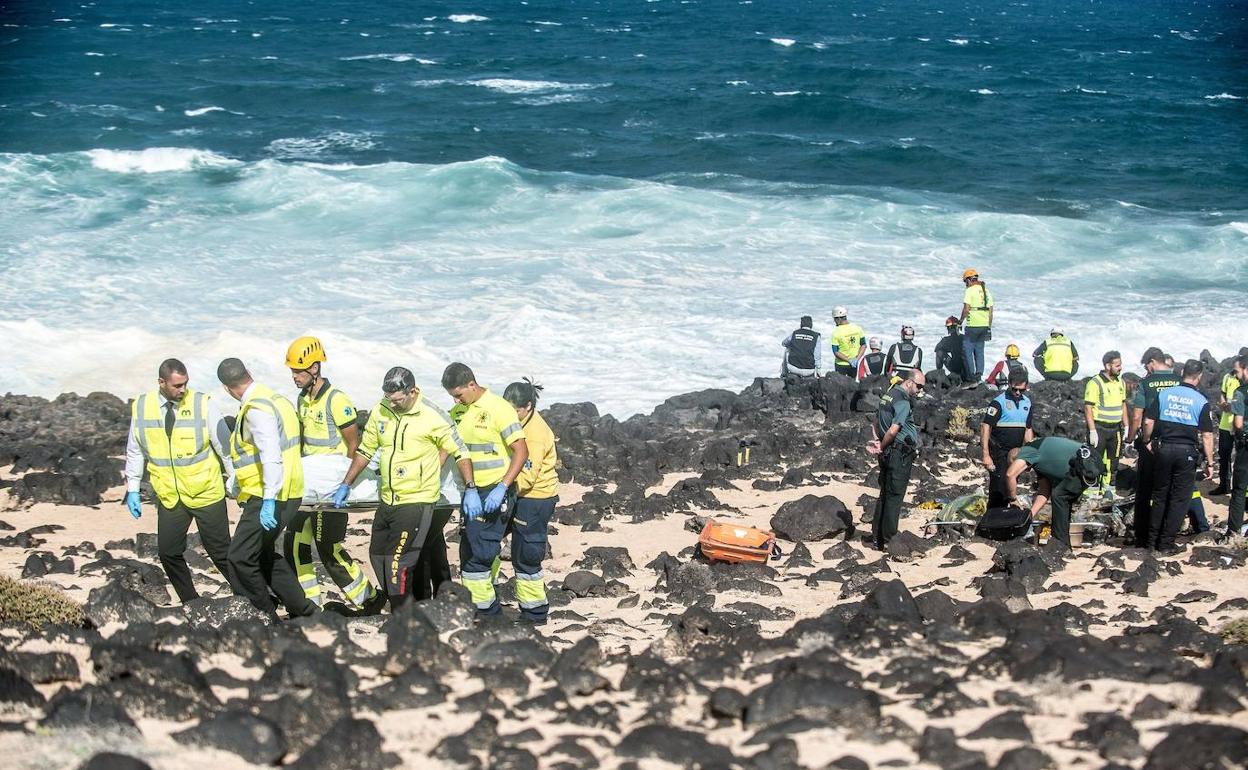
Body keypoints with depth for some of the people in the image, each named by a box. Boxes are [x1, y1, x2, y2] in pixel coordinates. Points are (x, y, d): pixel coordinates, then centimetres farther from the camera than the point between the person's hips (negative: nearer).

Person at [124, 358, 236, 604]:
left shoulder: (203, 404, -10)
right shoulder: (141, 408, -1)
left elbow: (224, 445, -5)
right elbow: (135, 451, 10)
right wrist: (132, 489, 8)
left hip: (206, 493, -3)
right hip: (169, 497, 3)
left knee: (220, 552, 0)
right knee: (168, 553, 3)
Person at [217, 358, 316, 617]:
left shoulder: (256, 409, -18)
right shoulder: (274, 398, 12)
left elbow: (271, 457, -26)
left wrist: (268, 501, -28)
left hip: (267, 498, -10)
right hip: (287, 493, 10)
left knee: (240, 557, -6)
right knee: (265, 554, 19)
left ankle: (265, 615, 0)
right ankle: (302, 610, 22)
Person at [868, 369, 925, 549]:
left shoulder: (888, 395, 13)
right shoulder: (903, 402, -17)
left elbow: (876, 421, 20)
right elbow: (893, 430, -23)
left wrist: (878, 442, 9)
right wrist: (881, 446, -9)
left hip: (887, 453, 9)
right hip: (900, 454, -9)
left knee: (885, 494, 15)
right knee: (894, 497, -4)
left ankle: (877, 536, 20)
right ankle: (887, 540, -2)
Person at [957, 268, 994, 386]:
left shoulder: (969, 290, -8)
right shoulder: (986, 291, 14)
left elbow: (966, 309, -15)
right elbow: (990, 311, 15)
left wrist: (960, 321, -2)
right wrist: (989, 327, 19)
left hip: (973, 325, -7)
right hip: (985, 325, 7)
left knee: (967, 351, -3)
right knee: (979, 351, 14)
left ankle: (971, 379, -9)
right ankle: (979, 377, 12)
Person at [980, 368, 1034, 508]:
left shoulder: (1027, 402, 10)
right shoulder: (999, 402, -11)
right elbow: (985, 427, -15)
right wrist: (985, 455, -20)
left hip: (1016, 453, 6)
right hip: (999, 453, -6)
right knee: (998, 489, -10)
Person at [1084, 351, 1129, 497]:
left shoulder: (1120, 383, 10)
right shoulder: (1095, 383, -13)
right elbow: (1088, 408, -14)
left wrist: (1126, 425, 13)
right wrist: (1092, 431, -18)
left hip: (1115, 428, 7)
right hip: (1099, 428, -6)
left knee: (1113, 461, 10)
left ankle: (1108, 488, 20)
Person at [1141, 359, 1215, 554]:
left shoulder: (1164, 394, 0)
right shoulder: (1201, 401, -7)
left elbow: (1148, 421, -3)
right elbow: (1207, 435, -9)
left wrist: (1147, 441, 13)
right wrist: (1209, 463, -3)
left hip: (1163, 449, 3)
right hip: (1187, 452, -3)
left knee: (1160, 495, 16)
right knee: (1179, 499, 6)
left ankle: (1152, 539, 21)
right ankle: (1166, 544, 8)